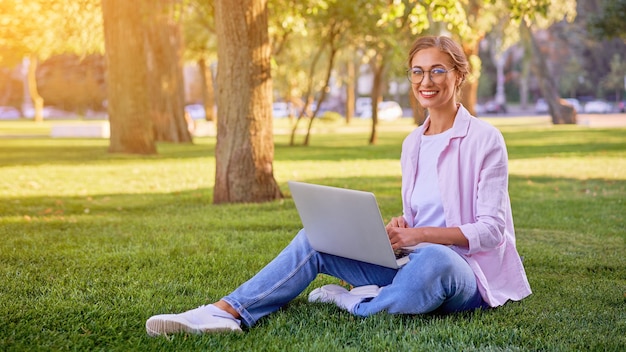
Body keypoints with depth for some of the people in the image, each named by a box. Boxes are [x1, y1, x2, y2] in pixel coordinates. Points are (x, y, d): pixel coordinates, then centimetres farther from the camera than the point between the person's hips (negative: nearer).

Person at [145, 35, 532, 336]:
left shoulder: (485, 139, -8)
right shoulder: (413, 143, 12)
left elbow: (491, 230, -12)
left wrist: (421, 234, -23)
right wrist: (400, 228, -7)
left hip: (466, 272, -6)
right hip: (414, 260, 6)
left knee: (432, 258, -42)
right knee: (314, 238, -8)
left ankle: (356, 304, -15)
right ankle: (228, 312, -21)